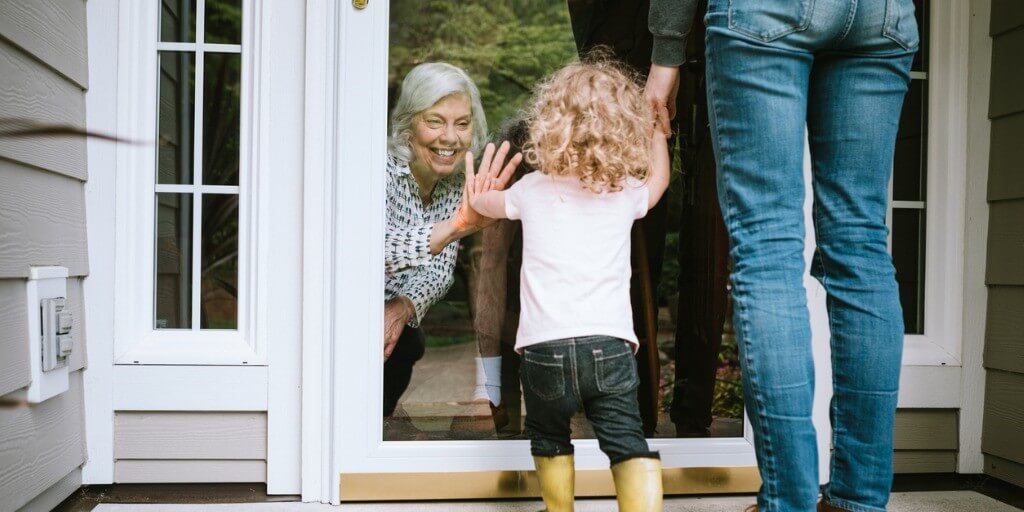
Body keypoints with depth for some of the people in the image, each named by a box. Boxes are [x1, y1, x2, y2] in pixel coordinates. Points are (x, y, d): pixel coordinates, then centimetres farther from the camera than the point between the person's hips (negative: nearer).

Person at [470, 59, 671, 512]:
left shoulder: (531, 190, 9)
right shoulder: (626, 194, 6)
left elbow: (486, 204, 32)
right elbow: (658, 179, 31)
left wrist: (475, 195, 55)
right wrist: (655, 130, 46)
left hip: (543, 347, 1)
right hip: (608, 344, -1)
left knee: (549, 440, 23)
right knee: (629, 445, 0)